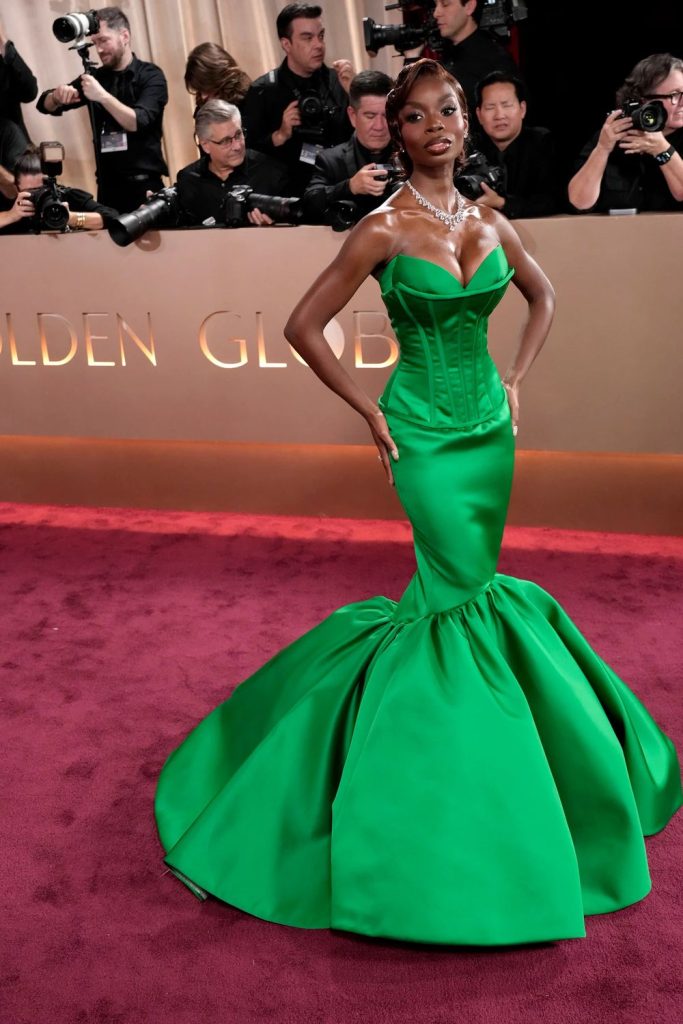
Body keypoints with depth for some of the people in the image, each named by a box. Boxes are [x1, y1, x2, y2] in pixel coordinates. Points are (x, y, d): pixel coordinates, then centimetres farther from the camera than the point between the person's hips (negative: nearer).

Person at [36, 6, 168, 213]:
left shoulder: (150, 75, -3)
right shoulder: (96, 77, 10)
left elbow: (138, 123, -17)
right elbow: (46, 106, 9)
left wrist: (103, 96, -26)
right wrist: (58, 96, -12)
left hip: (144, 183, -4)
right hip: (107, 184, 4)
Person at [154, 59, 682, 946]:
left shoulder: (489, 221, 6)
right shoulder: (384, 229, -10)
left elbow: (542, 295, 22)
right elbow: (303, 326, -9)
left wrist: (516, 380, 12)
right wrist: (369, 414, -7)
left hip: (489, 423, 6)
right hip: (425, 430, -6)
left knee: (466, 582, 13)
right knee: (467, 590, -4)